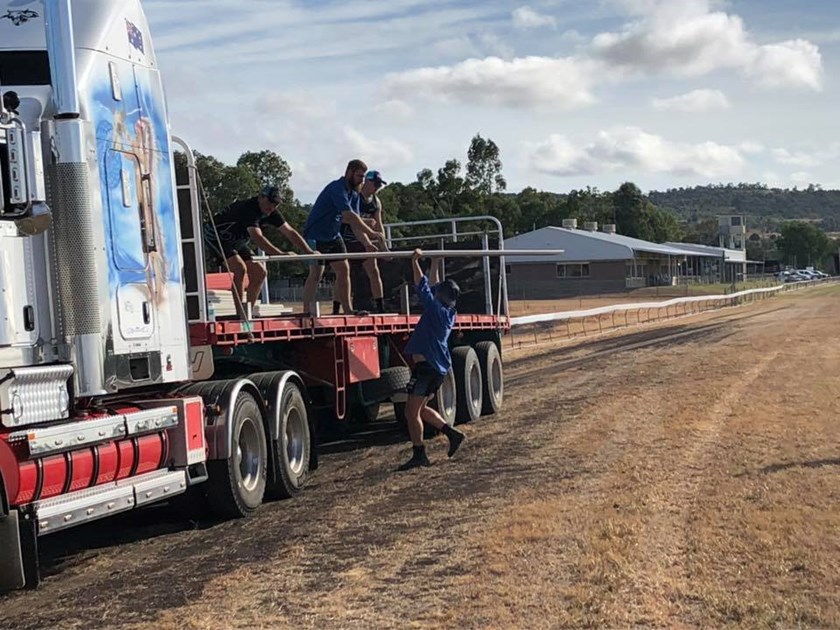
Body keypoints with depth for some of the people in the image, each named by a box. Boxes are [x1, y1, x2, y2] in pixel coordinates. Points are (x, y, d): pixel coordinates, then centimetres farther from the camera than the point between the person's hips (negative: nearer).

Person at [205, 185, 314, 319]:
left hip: (238, 242, 9)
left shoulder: (271, 213, -9)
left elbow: (290, 232, -5)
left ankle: (249, 311, 3)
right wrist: (281, 254, -53)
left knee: (260, 272, -3)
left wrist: (309, 251, -15)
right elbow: (257, 237, -46)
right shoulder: (248, 209, -34)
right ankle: (240, 312, -23)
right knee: (240, 268, -28)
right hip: (216, 236, -9)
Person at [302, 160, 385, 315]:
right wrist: (371, 233, -34)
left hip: (333, 236, 9)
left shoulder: (353, 193, 6)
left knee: (344, 270, 3)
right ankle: (307, 312, -8)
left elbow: (355, 222, 3)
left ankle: (348, 310, 6)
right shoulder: (337, 189, -23)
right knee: (316, 274, -11)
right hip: (316, 236, -9)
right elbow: (349, 216, -33)